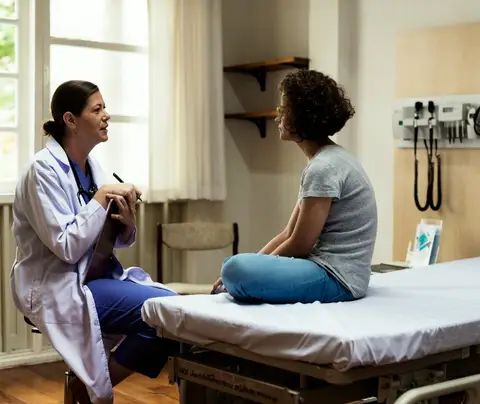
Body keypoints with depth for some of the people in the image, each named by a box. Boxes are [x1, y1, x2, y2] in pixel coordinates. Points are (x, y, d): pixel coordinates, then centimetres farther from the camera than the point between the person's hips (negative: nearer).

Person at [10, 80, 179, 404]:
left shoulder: (92, 166, 9)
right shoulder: (45, 169, -14)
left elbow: (115, 241, 14)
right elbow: (66, 247, -22)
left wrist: (128, 224, -9)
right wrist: (101, 197, -18)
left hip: (97, 275, 8)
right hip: (58, 287, -8)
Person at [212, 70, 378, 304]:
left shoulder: (324, 167, -19)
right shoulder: (324, 161, 12)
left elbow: (300, 245, -17)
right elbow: (289, 234, 12)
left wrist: (240, 274, -5)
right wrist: (241, 270, 4)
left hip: (337, 278, -10)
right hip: (326, 268, 10)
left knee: (237, 270, -29)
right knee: (234, 264, 24)